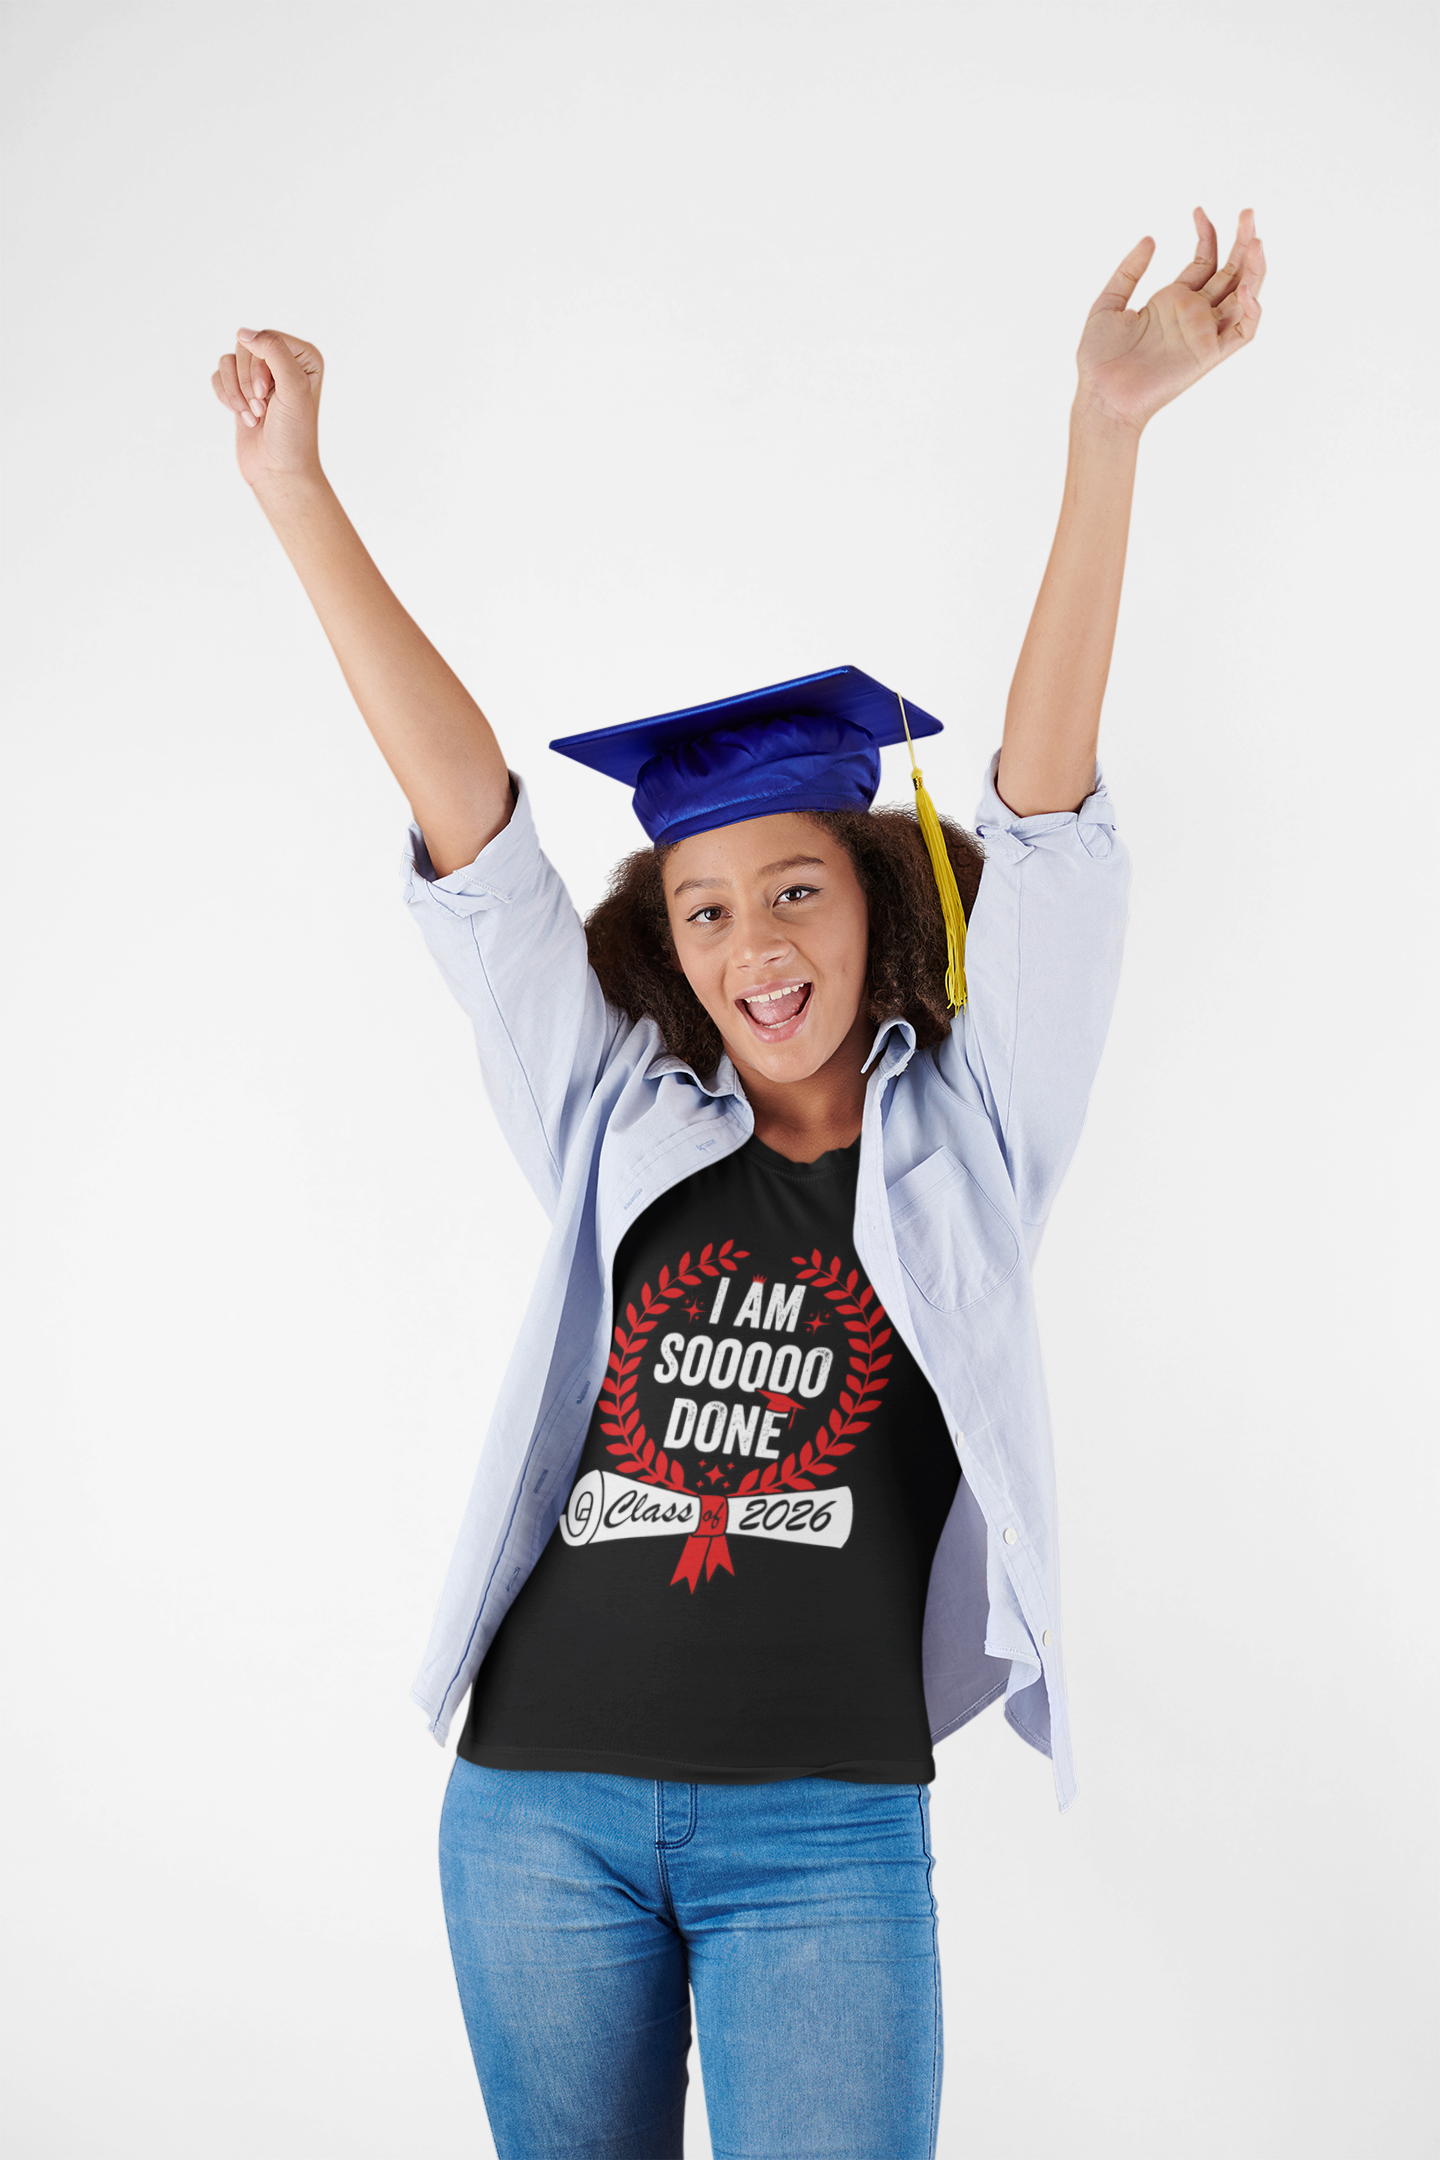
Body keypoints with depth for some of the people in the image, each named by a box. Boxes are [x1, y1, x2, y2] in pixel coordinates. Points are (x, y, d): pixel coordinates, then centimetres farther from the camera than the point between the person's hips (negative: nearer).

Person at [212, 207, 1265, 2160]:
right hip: (539, 1806, 3)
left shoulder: (964, 1143, 3)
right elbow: (467, 823, 2)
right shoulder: (617, 1131, 8)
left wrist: (1111, 427, -18)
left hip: (826, 1831, -2)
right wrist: (295, 488, -1)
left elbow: (1046, 806, -8)